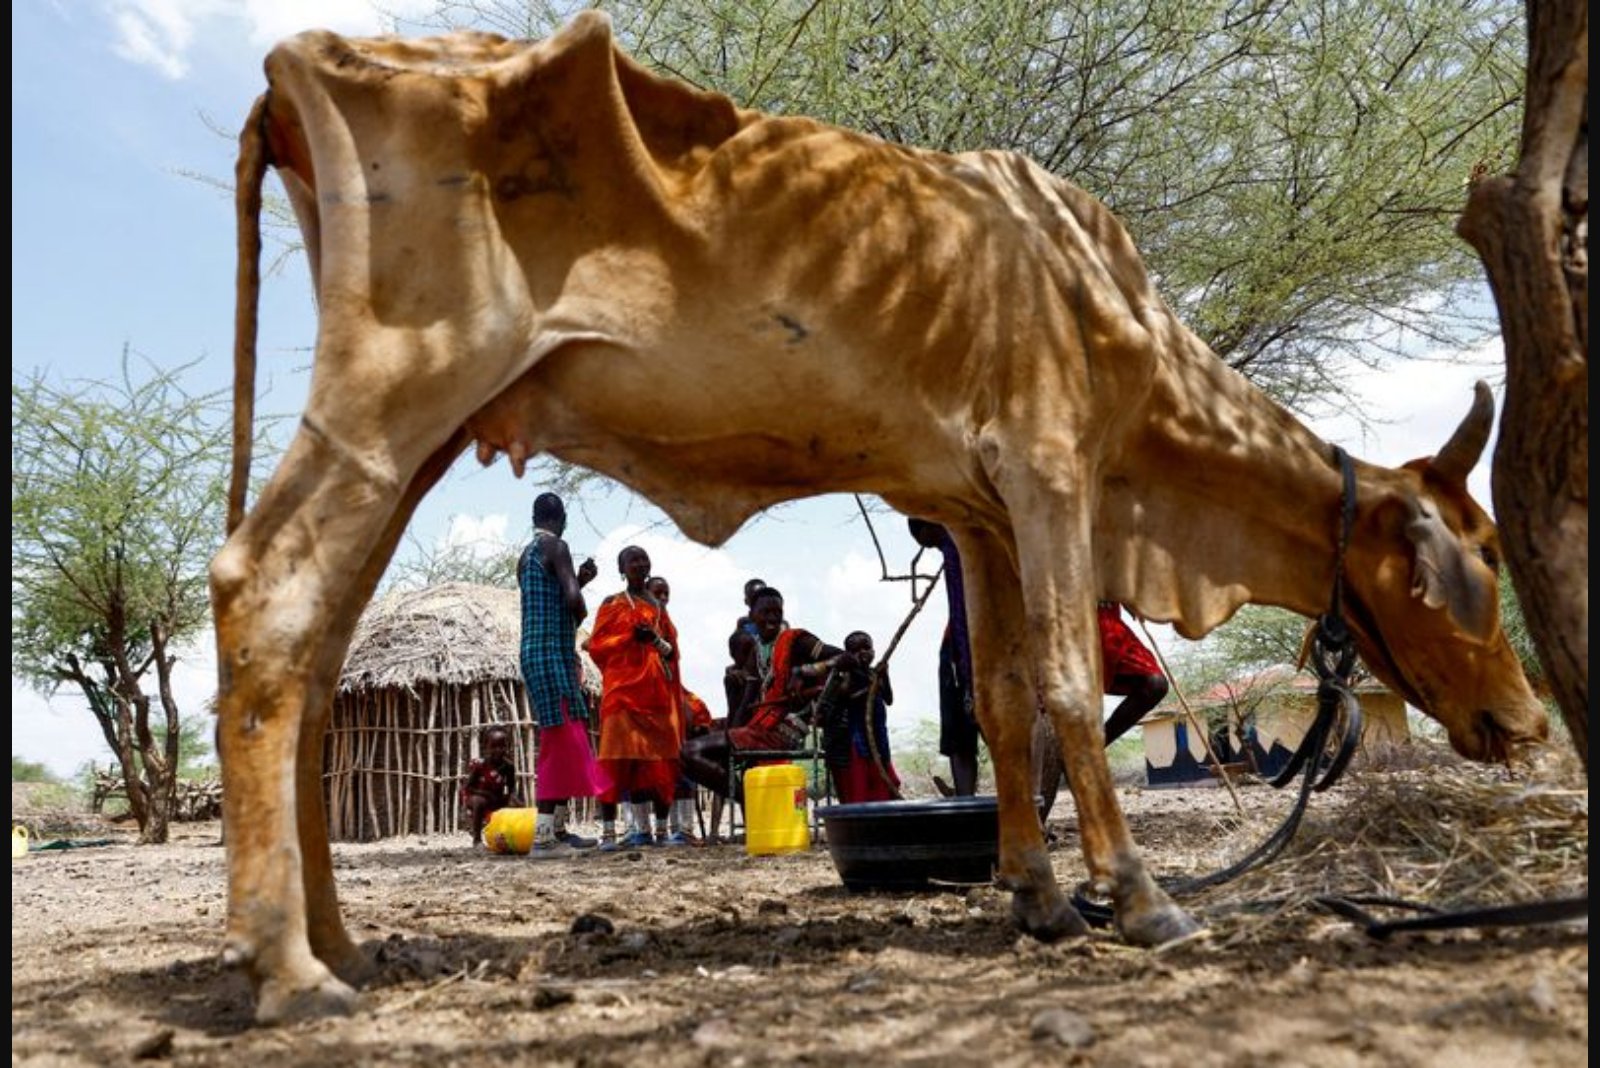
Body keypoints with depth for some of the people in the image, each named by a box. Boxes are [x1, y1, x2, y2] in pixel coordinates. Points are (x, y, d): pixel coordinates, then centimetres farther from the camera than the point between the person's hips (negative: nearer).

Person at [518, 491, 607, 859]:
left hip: (535, 653, 10)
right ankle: (544, 837, -15)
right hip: (553, 653, -9)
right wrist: (582, 612, 0)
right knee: (561, 740, -11)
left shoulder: (525, 555, 18)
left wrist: (579, 581, 23)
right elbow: (572, 599, -21)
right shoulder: (555, 547, -9)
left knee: (563, 740, 15)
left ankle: (558, 828, 19)